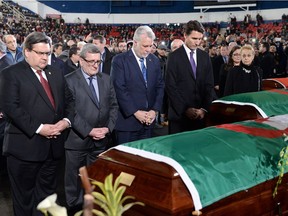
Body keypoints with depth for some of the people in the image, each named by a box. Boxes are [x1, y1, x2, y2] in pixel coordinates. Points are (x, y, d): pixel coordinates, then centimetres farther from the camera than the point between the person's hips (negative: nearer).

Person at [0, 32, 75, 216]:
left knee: (47, 191, 18)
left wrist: (67, 120, -7)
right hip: (25, 146, -5)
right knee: (24, 195, 9)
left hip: (53, 144, 6)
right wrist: (38, 128, -21)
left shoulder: (55, 73, 13)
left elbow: (69, 100, 13)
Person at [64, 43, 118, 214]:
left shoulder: (106, 79, 10)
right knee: (74, 179, 7)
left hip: (101, 140, 4)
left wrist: (108, 127, -3)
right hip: (77, 139, -4)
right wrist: (89, 131, -16)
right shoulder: (69, 80, -7)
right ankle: (74, 207, 24)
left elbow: (113, 106, 12)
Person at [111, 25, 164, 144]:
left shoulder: (155, 60, 10)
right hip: (127, 119, -4)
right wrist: (135, 112, -14)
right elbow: (119, 89, -13)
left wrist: (154, 110, -2)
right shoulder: (120, 60, -6)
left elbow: (160, 86, 11)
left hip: (148, 120, 5)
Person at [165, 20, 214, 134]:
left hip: (201, 115, 3)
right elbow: (170, 86, -8)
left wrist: (204, 108, -4)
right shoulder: (174, 57, -3)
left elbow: (209, 85, 8)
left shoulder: (205, 56, 9)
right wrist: (185, 109, -13)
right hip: (179, 114, -3)